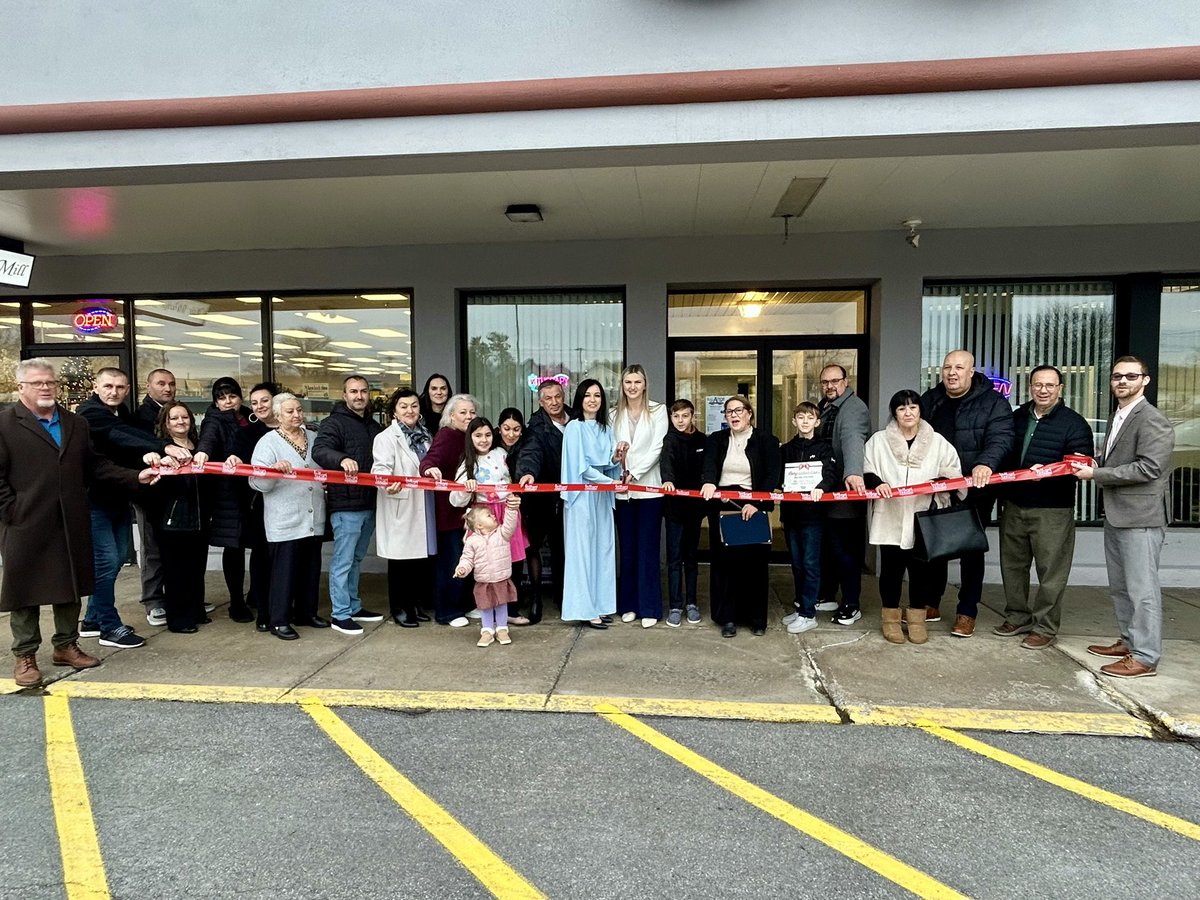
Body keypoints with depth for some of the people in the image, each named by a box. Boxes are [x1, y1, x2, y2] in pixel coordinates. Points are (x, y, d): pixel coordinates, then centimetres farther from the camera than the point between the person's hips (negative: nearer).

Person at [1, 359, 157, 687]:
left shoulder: (76, 424, 12)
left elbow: (95, 465, 11)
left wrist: (135, 476, 0)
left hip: (72, 525, 5)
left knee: (71, 586, 13)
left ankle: (66, 645, 27)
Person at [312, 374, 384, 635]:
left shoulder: (374, 426, 17)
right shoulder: (334, 423, -6)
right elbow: (319, 450, -23)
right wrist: (342, 459, -42)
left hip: (369, 503, 8)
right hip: (345, 504, -8)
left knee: (357, 558, 18)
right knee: (343, 560, -2)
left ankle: (354, 607, 29)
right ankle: (340, 615, 7)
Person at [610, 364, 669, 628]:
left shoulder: (658, 410, 0)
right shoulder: (615, 414, 11)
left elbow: (657, 448, -7)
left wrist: (634, 473, -13)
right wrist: (615, 456, -12)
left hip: (648, 487, -3)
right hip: (622, 489, 3)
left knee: (648, 548, 0)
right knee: (627, 547, 9)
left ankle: (649, 608, 7)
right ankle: (629, 604, 18)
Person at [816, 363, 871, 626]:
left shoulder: (853, 408, -15)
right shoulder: (823, 407, 14)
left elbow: (852, 440, -34)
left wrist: (853, 472, -50)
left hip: (846, 492, -8)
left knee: (845, 549, -2)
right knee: (825, 546, 16)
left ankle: (851, 606, 10)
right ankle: (826, 596, 30)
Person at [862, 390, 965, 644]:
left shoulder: (938, 442, 7)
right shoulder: (879, 440, 5)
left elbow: (953, 475, 6)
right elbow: (867, 473, 5)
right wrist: (877, 483, -15)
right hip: (890, 518, -1)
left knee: (920, 569, 8)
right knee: (891, 568, 7)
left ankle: (917, 617, 24)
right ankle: (891, 617, 21)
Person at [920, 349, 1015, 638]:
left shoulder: (993, 402, -6)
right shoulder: (929, 400, 8)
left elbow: (1000, 439, -18)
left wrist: (986, 463, -37)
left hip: (974, 493, -4)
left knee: (971, 552, 6)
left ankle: (967, 612, 19)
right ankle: (931, 605, 26)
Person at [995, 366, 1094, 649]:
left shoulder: (1074, 423, -5)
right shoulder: (1017, 417, 12)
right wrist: (1000, 495, 11)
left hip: (1052, 511, -5)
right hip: (1013, 506, 6)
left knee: (1051, 571, -1)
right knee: (1012, 565, 13)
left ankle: (1045, 627, 10)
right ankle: (1017, 617, 27)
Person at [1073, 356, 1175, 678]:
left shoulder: (1153, 421, -12)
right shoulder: (1116, 417, 16)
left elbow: (1149, 468, -21)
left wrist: (1096, 474, -17)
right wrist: (1094, 465, 5)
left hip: (1141, 517, -9)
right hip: (1115, 515, 9)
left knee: (1141, 588, -3)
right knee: (1119, 586, 18)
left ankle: (1145, 657, 5)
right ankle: (1129, 641, 30)